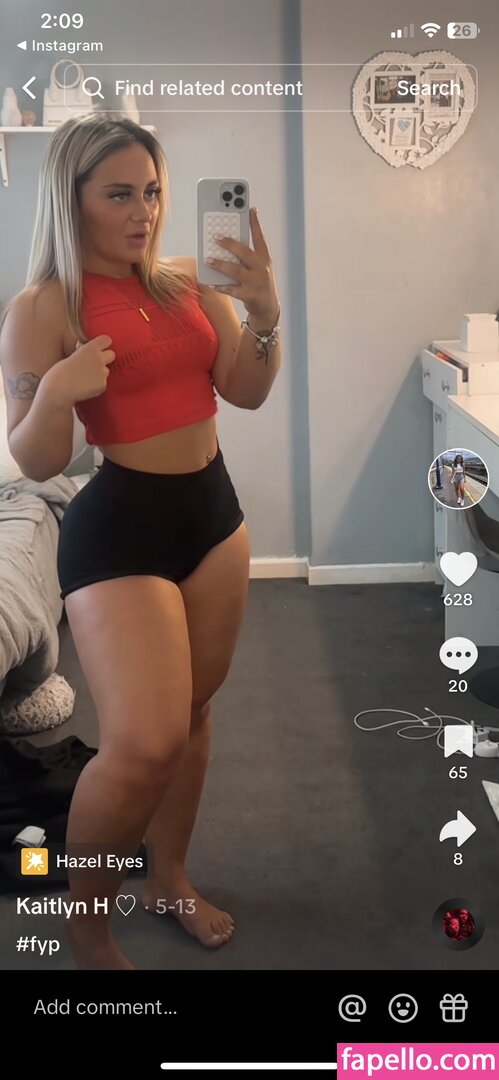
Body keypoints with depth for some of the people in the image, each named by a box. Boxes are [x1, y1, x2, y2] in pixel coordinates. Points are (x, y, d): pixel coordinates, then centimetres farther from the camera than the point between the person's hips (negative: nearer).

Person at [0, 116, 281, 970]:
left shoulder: (188, 283, 6)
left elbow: (246, 393, 6)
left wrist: (264, 314, -10)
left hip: (212, 509, 7)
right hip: (118, 526, -6)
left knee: (193, 711, 15)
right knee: (143, 744, -16)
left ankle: (170, 880, 37)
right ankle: (86, 927, 11)